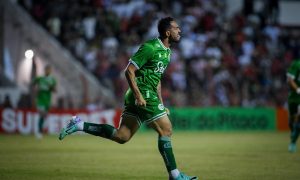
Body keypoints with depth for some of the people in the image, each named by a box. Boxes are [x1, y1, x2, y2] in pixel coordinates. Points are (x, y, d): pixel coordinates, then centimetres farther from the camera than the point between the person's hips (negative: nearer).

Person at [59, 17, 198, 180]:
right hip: (142, 95, -9)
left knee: (121, 136, 5)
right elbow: (129, 71, -16)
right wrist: (138, 95, -21)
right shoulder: (149, 48, -14)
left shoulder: (167, 51, 16)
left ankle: (79, 125, 10)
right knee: (166, 130, -7)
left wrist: (160, 102, 21)